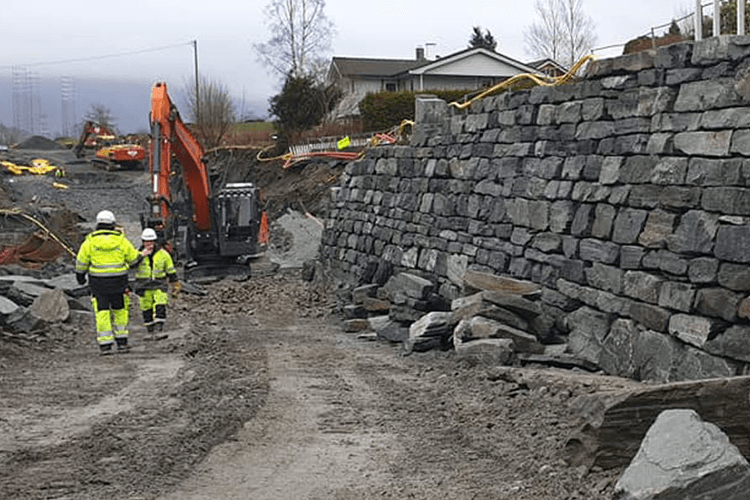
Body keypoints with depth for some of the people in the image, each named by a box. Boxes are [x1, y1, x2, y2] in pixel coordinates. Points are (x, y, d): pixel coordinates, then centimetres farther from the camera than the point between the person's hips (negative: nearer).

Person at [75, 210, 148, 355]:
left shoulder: (90, 242, -2)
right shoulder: (122, 241, -1)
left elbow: (81, 262, 3)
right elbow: (134, 260, 8)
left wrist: (80, 275, 21)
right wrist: (142, 255, 29)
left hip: (98, 283, -1)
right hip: (118, 282, 1)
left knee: (102, 312, 3)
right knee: (120, 310, 14)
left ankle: (105, 345, -2)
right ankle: (122, 342, 17)